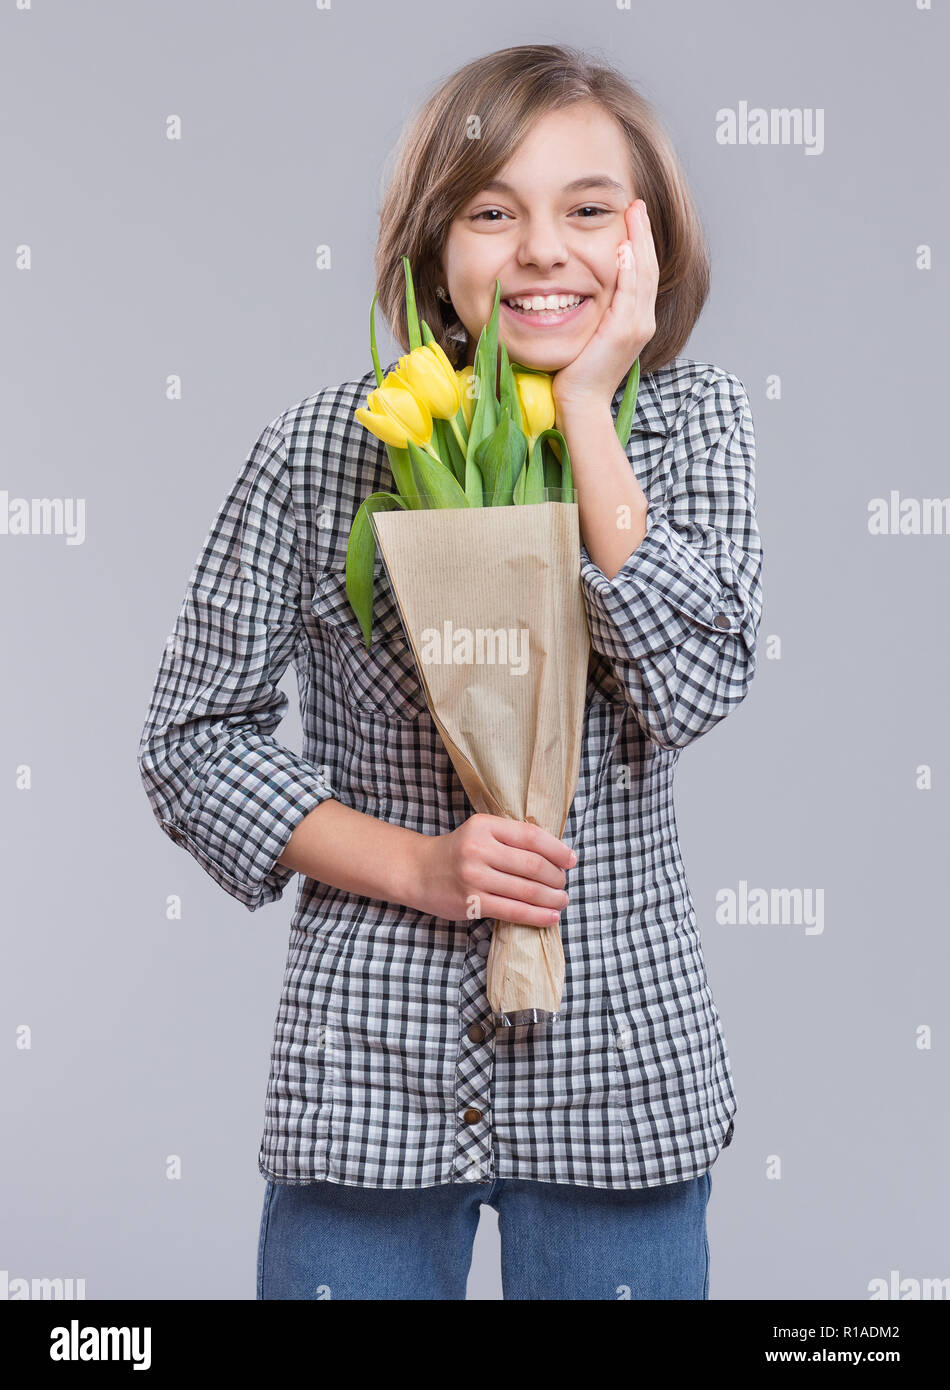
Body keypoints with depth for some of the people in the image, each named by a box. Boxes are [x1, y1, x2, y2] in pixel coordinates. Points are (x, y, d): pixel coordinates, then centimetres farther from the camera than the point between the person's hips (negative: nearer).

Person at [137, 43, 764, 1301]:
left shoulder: (692, 420, -1)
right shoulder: (323, 449, -6)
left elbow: (693, 688, -16)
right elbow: (194, 737, -2)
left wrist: (584, 410, -16)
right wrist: (418, 867, -13)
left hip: (619, 1068, 1)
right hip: (369, 1068, -1)